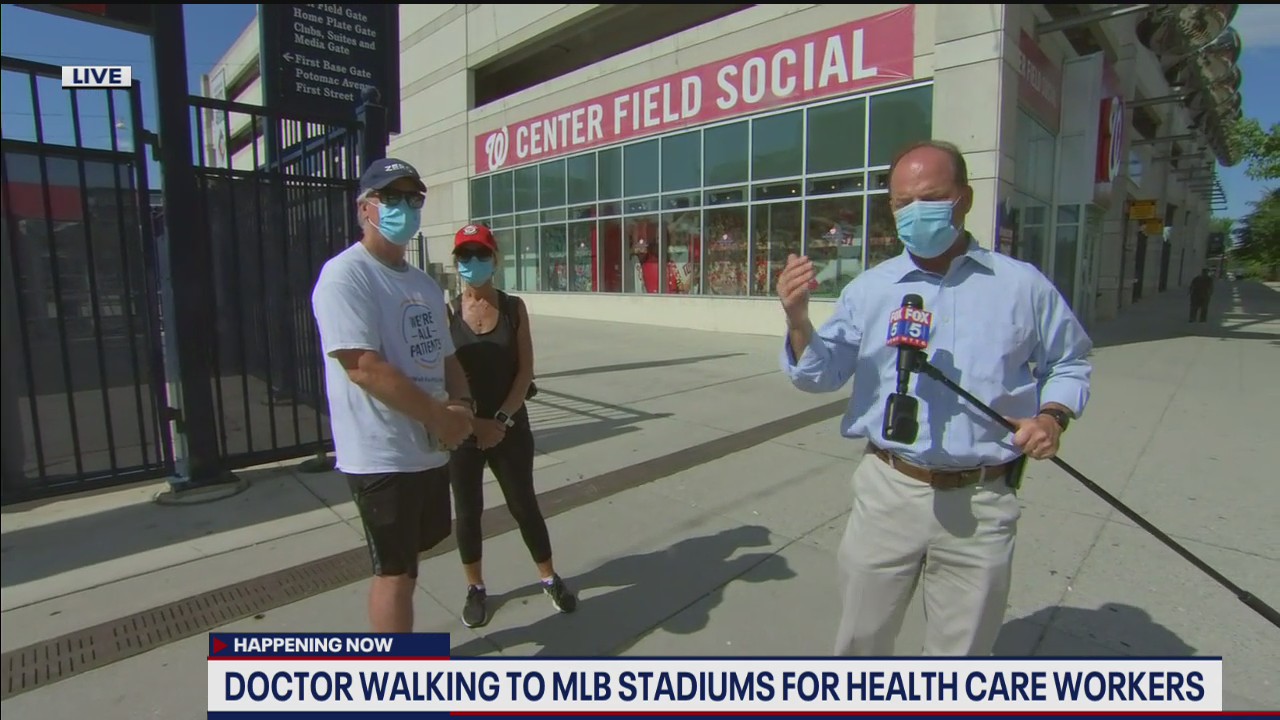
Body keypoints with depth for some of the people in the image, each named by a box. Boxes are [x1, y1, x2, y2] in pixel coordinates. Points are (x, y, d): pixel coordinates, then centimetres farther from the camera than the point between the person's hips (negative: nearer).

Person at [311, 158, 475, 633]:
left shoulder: (424, 284, 12)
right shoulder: (346, 276, -15)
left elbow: (445, 356, 17)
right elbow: (364, 367, -25)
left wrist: (461, 405, -4)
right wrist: (441, 415, -19)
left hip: (430, 448, 9)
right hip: (382, 455, -9)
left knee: (411, 557, 23)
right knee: (395, 572, 1)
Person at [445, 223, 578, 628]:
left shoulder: (513, 307, -1)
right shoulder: (447, 312, -3)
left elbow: (525, 371, -5)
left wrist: (501, 419, -14)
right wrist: (472, 421, -15)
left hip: (511, 426, 0)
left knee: (524, 505, 11)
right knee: (468, 511, 11)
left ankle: (550, 579, 30)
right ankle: (475, 588, 31)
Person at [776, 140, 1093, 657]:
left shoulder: (1023, 286, 2)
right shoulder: (869, 289, 1)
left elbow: (1068, 362, 14)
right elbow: (821, 376, -3)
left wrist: (1054, 415, -5)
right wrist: (798, 322, -21)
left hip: (982, 502, 0)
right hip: (888, 491, 0)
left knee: (961, 649, 19)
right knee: (861, 638, 17)